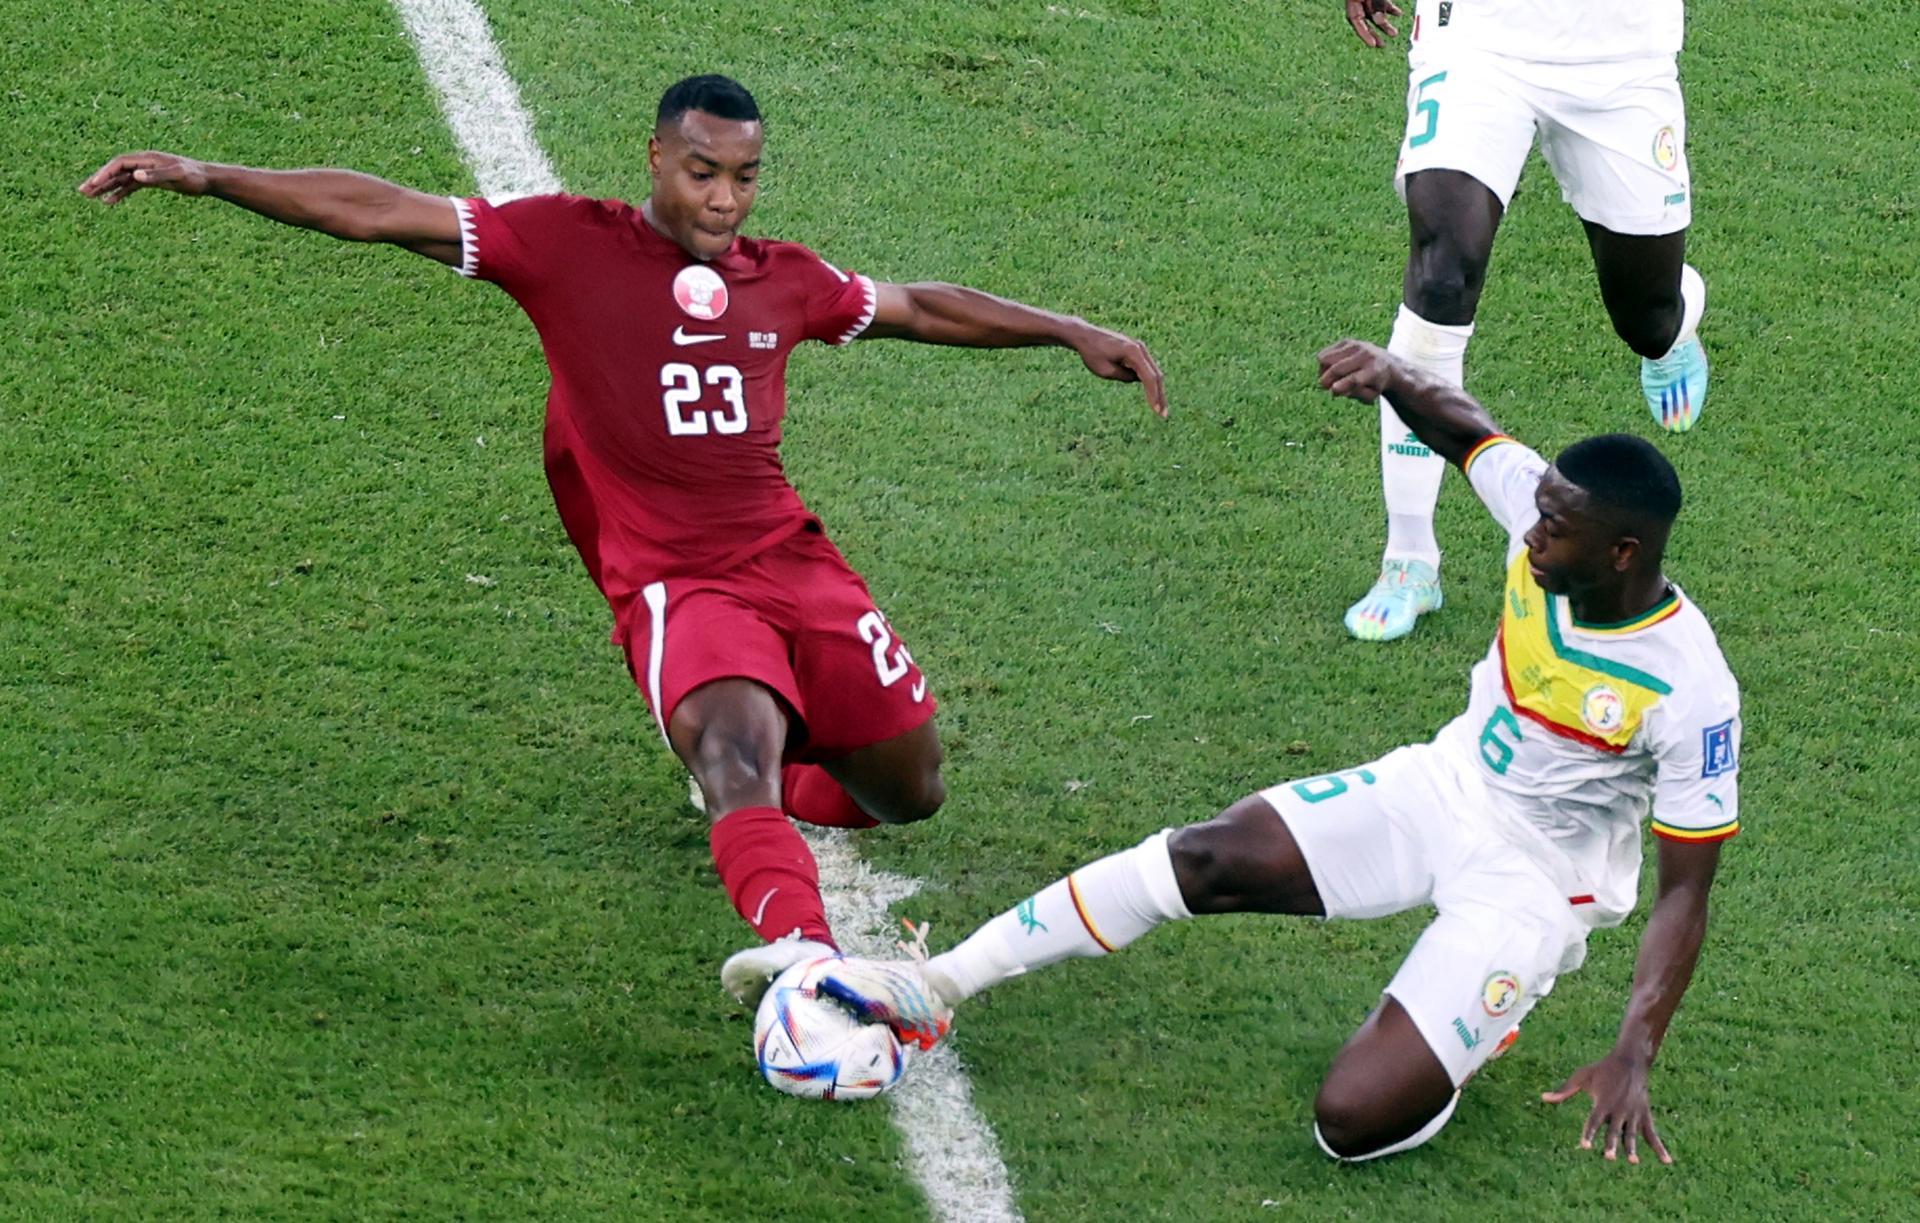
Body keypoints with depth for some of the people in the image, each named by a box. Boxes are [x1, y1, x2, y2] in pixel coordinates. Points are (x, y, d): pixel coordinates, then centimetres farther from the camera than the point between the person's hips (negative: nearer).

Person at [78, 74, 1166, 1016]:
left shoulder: (786, 280, 12)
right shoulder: (569, 245, -1)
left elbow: (920, 307, 27)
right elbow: (378, 213, -5)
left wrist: (1073, 333, 28)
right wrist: (210, 179, -10)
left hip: (795, 561, 5)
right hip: (676, 586, -5)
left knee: (911, 792, 8)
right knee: (736, 739, -34)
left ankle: (763, 795, 39)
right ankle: (802, 948, -56)